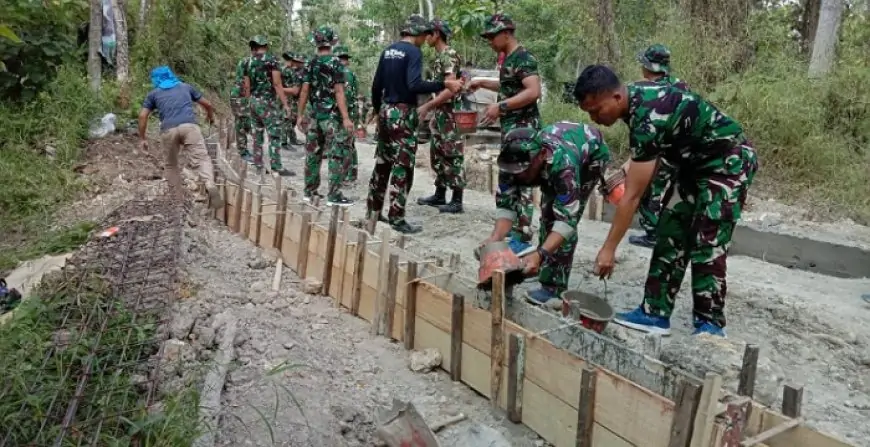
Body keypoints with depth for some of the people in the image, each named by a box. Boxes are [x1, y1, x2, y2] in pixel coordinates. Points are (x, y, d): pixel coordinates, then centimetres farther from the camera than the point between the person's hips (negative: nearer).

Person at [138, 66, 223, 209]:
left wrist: (142, 138, 22)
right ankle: (210, 187, -39)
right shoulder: (186, 87, 28)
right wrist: (210, 116, 55)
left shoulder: (154, 94, 25)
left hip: (169, 130, 1)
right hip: (189, 125, 0)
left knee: (171, 165, 20)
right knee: (201, 158, -11)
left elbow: (142, 116, 14)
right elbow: (208, 105, 34)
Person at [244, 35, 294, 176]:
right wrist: (285, 104, -12)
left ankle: (258, 165, 15)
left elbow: (247, 85, 14)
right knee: (274, 134, -7)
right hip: (267, 101, -6)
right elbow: (277, 83, -14)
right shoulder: (271, 60, -7)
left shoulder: (249, 62, 10)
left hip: (253, 101, 6)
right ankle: (277, 167, -14)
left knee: (258, 133, 13)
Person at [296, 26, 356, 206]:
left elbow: (304, 92, 5)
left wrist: (300, 115, 11)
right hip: (332, 115, -6)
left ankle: (309, 191, 20)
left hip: (316, 115, 6)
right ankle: (334, 195, -4)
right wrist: (346, 118, -19)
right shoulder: (335, 63, -10)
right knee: (336, 154, -3)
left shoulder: (311, 65, 7)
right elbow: (339, 92, -16)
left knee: (313, 153, 13)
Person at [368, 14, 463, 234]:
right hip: (403, 113, -8)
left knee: (382, 162, 15)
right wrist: (445, 84, -25)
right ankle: (396, 218, -2)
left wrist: (376, 108, 27)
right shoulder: (414, 52, -11)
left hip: (386, 111, 8)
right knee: (403, 166, -4)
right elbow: (414, 85, -25)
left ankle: (373, 210, 23)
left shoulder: (388, 50, 12)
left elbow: (376, 84, 14)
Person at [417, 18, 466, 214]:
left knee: (453, 155, -6)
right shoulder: (439, 56, 15)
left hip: (450, 112, -10)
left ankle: (457, 200, -1)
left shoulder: (449, 55, -14)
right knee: (437, 153, 13)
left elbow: (450, 90, -24)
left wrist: (427, 106, -25)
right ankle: (440, 195, 21)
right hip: (440, 112, 10)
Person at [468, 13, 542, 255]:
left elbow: (534, 91, -27)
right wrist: (482, 83, 23)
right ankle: (513, 229, 24)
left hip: (523, 127, -10)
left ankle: (523, 239, -6)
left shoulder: (523, 58, -14)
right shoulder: (509, 59, 15)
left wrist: (500, 106, -29)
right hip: (511, 127, 10)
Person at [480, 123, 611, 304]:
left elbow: (567, 218, -45)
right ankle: (545, 272, 24)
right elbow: (506, 204, -23)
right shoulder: (511, 160, -30)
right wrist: (495, 238, -40)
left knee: (564, 214, -18)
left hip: (593, 151, -5)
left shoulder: (562, 162, -45)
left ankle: (554, 286, -11)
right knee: (548, 212, 5)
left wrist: (539, 254, -57)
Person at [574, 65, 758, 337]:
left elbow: (632, 196, -30)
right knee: (671, 235, 2)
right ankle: (655, 313, 4)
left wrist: (609, 249, -25)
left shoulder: (646, 119, -32)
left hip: (729, 161, -9)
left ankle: (710, 324, -1)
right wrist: (634, 167, 6)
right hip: (696, 161, 9)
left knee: (707, 246, -13)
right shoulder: (635, 96, -6)